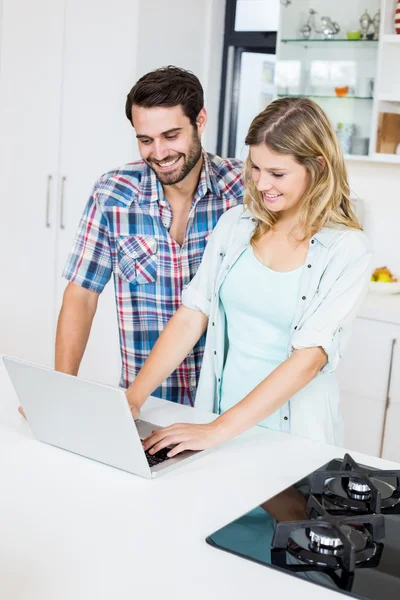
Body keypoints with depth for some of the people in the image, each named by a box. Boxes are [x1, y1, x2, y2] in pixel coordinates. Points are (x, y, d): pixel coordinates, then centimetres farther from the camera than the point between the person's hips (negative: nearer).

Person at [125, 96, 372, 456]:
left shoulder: (347, 250, -10)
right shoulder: (235, 224, 2)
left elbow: (308, 358, -17)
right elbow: (191, 317, 1)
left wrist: (220, 430, -24)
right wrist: (134, 398, -10)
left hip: (293, 437, -2)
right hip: (218, 413, 3)